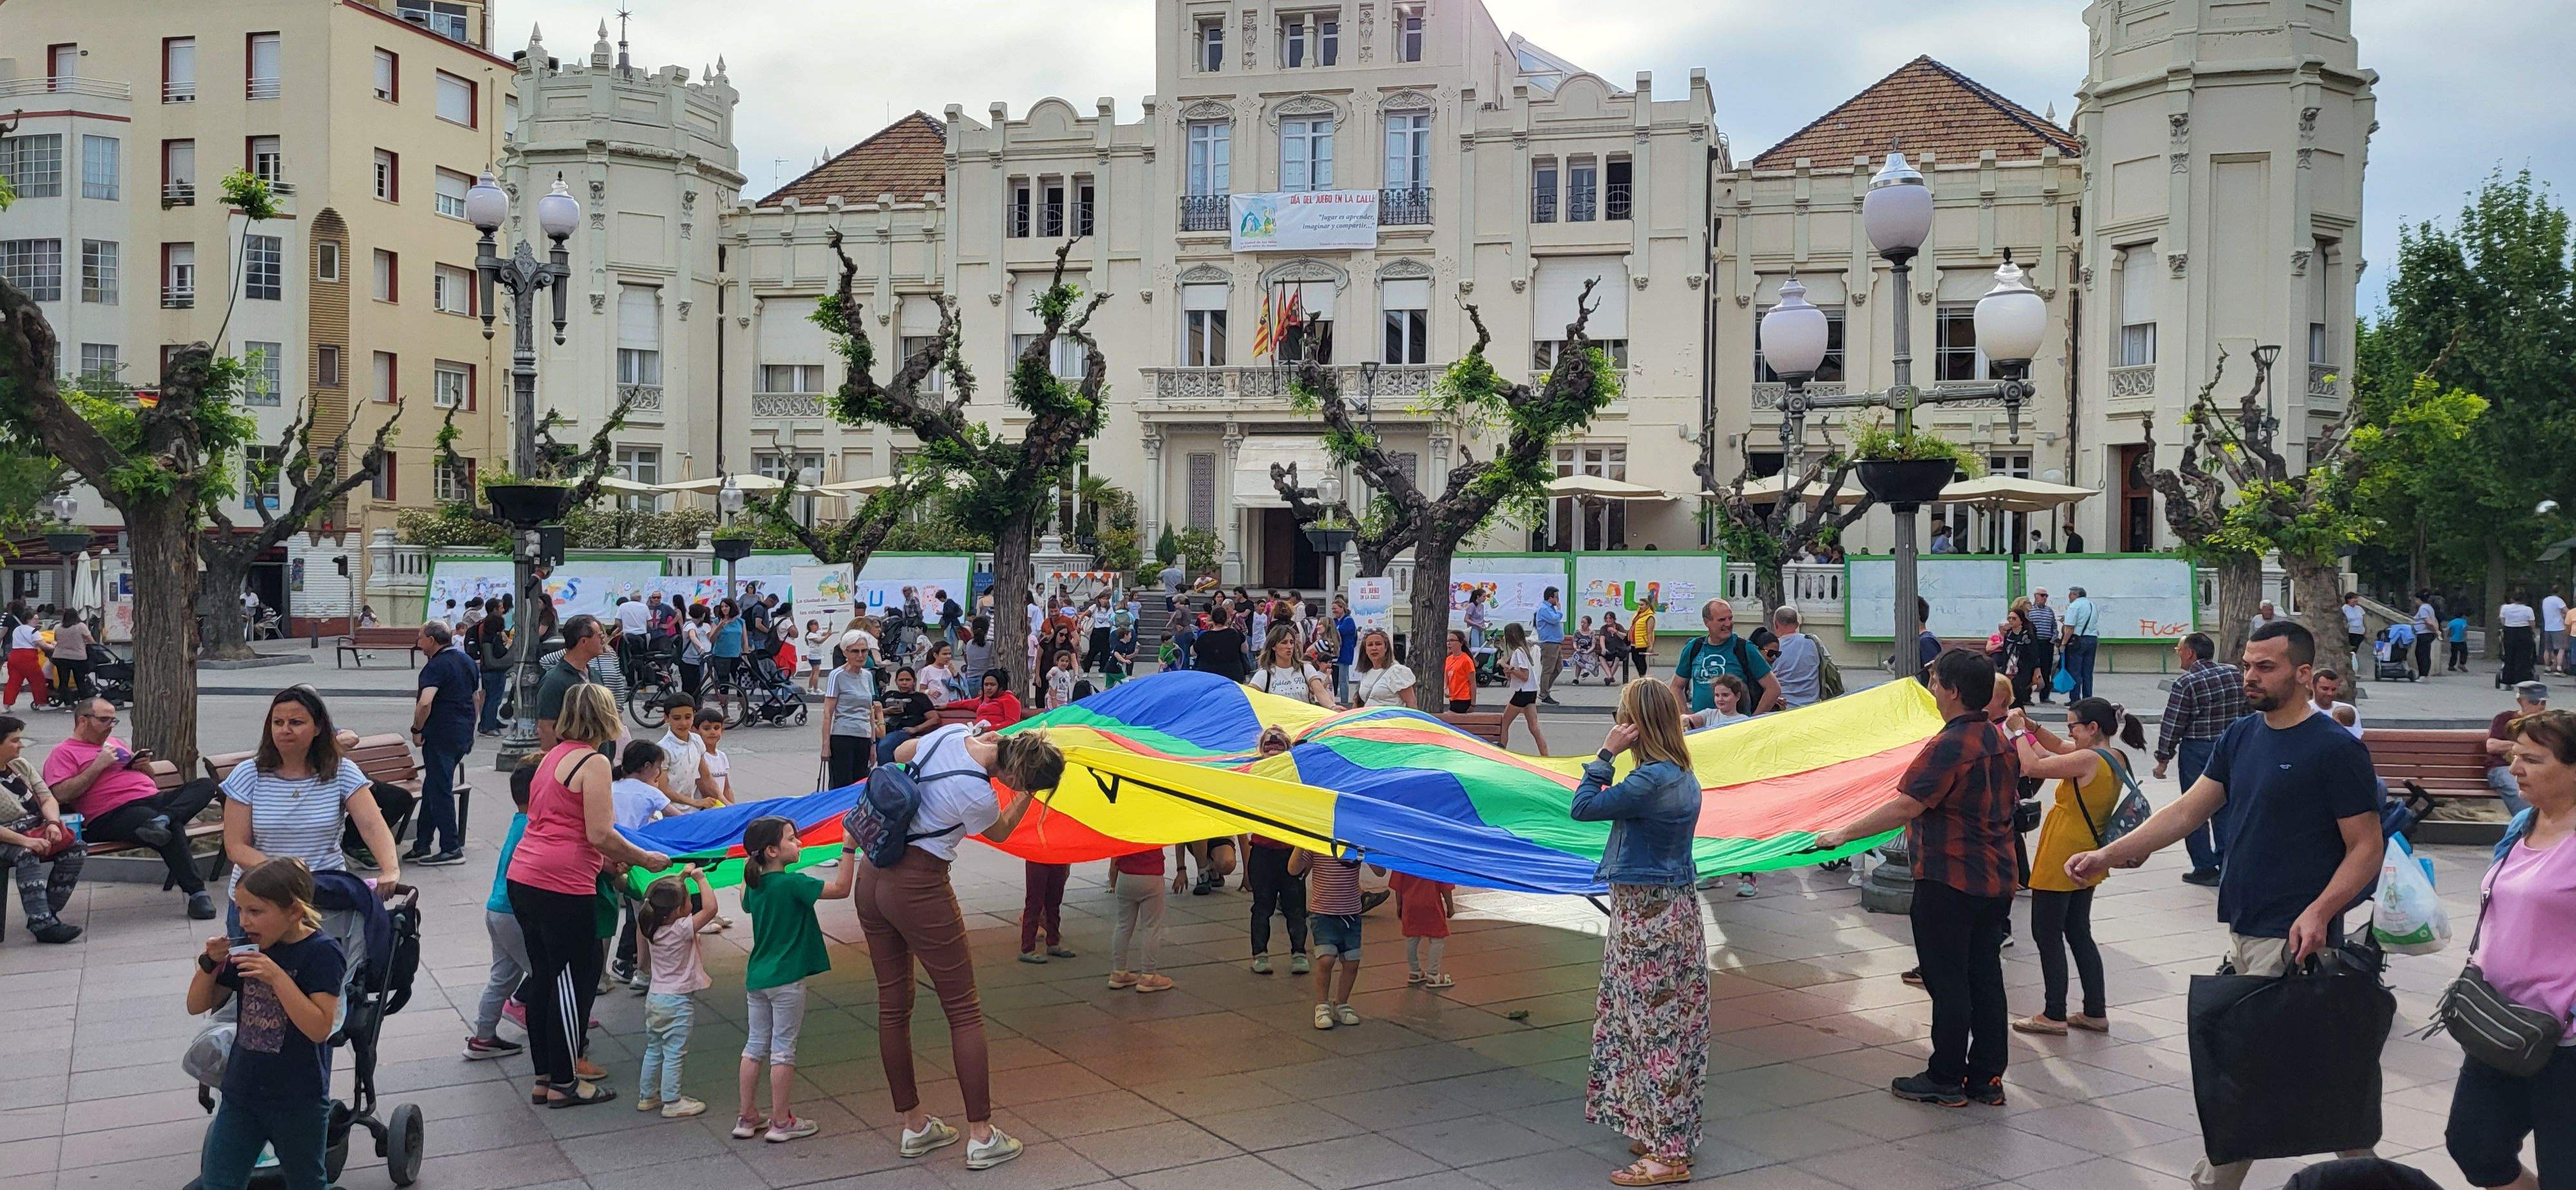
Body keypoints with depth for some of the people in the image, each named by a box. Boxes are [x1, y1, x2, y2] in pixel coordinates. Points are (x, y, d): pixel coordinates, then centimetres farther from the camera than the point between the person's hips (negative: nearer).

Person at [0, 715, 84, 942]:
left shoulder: (21, 766, 14)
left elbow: (48, 799, 10)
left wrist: (53, 823, -12)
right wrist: (25, 841, -29)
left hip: (36, 834, 7)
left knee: (76, 848, -16)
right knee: (26, 856, -36)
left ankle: (48, 913, -14)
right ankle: (42, 923, -42)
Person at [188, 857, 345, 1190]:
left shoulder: (321, 953, -17)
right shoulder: (249, 948, 2)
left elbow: (319, 1028, -26)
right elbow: (197, 1005, 10)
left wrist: (276, 977, -31)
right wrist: (210, 963, -9)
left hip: (299, 1102, -6)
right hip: (242, 1091, 6)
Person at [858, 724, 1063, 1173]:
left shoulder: (953, 732, -4)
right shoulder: (978, 796, -23)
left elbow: (900, 753, 18)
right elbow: (1000, 832, 0)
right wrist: (1028, 794, 3)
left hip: (872, 877, 8)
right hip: (919, 889, -8)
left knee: (892, 1008, 14)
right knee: (964, 1011, 4)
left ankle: (913, 1125, 26)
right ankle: (982, 1137, 8)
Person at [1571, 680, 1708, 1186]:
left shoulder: (1652, 779, -22)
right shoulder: (1680, 775, 8)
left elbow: (1582, 808, -19)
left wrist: (1605, 755, -13)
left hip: (1648, 917, -10)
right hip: (1668, 907, 10)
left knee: (1656, 1028, -3)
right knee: (1658, 1027, 16)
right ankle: (1661, 1135, 25)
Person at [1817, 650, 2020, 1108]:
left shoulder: (1949, 746, -19)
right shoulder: (2001, 741, 9)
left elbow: (1905, 806, -26)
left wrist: (1844, 833, -22)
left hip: (1950, 879, -9)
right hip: (1998, 877, 9)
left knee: (1947, 981, 1)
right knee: (1985, 976, 13)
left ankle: (1947, 1080, 8)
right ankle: (1988, 1078, 19)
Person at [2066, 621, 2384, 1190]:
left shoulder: (2336, 749, -11)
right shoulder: (2240, 737, 10)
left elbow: (2367, 848, -10)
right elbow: (2187, 810, 7)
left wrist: (2319, 912, -24)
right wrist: (2108, 855, -3)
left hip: (2292, 942, -7)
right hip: (2243, 931, 7)